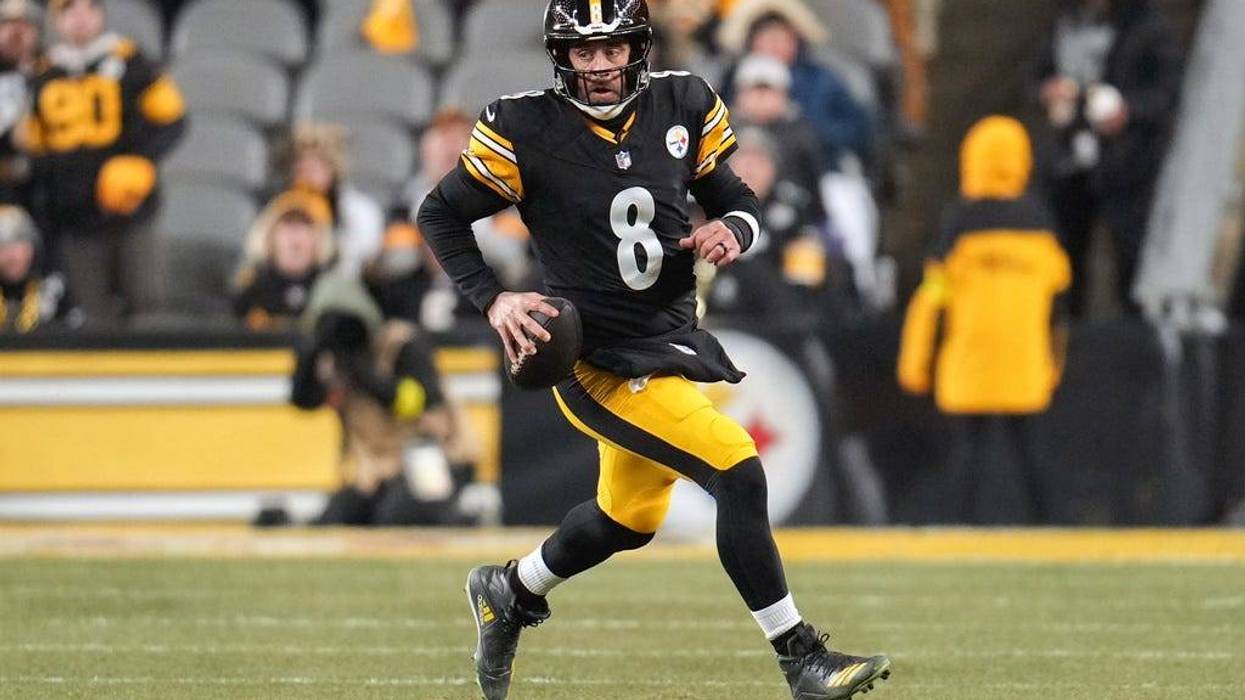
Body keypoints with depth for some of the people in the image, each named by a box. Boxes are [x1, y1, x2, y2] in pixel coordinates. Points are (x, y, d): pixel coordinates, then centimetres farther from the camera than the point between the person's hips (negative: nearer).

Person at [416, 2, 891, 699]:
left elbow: (738, 202, 9)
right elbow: (442, 215, -2)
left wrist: (732, 231, -14)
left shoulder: (683, 106, -1)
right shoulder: (525, 130, -13)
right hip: (601, 364, -7)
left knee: (630, 519, 22)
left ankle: (509, 592, 48)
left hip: (674, 341, 7)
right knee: (737, 470, -19)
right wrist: (492, 298, -14)